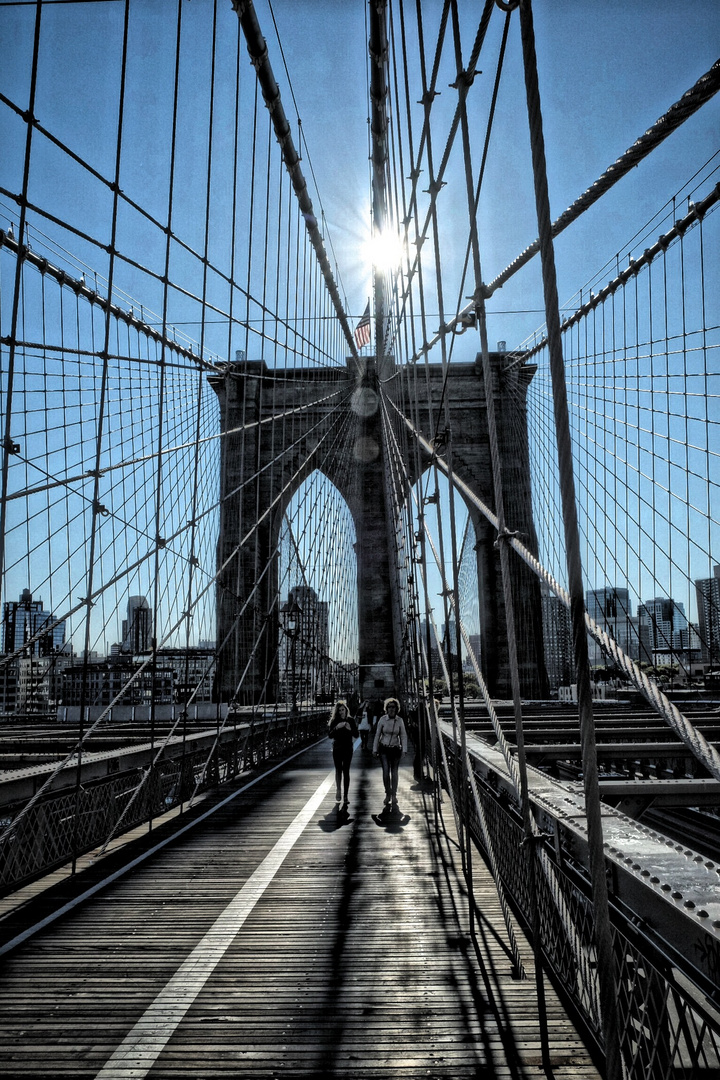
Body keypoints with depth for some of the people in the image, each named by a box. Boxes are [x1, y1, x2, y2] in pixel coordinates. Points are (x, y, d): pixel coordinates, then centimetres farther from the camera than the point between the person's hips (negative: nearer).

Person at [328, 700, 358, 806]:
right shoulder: (334, 721, -1)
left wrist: (350, 729, -18)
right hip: (337, 748, 0)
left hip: (348, 748, 0)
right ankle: (338, 790, 23)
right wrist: (337, 727, -24)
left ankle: (345, 796, 1)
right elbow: (330, 735, -8)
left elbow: (356, 735, 1)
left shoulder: (351, 720, 1)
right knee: (338, 770, 3)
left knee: (346, 771, -2)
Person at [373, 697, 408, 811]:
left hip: (395, 749, 1)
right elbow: (377, 735, 1)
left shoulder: (400, 720, -3)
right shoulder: (382, 719, -5)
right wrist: (375, 749, 1)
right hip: (384, 749, -1)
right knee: (385, 771, -9)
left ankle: (393, 797, 10)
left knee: (394, 772, 3)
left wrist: (404, 750, -5)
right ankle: (388, 794, 9)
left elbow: (403, 736, 2)